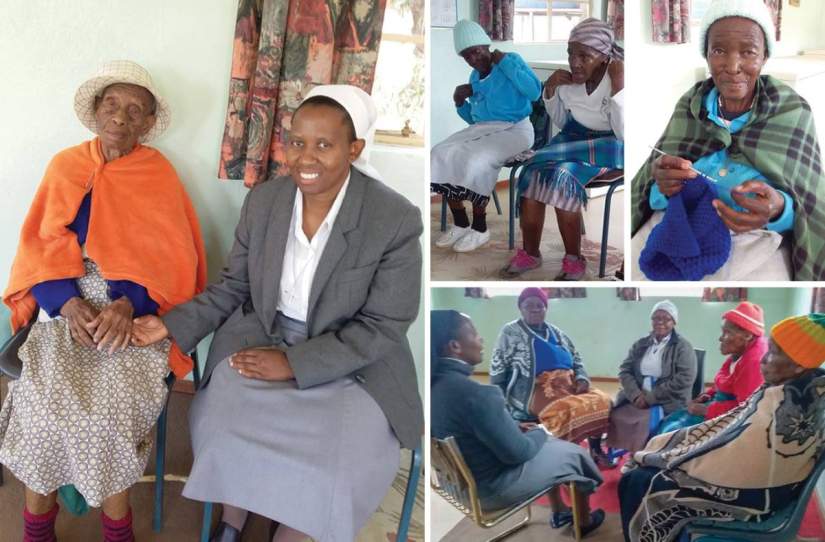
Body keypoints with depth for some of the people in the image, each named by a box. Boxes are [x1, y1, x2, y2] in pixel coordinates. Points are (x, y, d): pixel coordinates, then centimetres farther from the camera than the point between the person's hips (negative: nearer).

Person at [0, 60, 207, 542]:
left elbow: (171, 261, -3)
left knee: (113, 402, -27)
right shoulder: (65, 166, 10)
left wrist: (128, 305, -21)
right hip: (69, 300, 2)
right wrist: (70, 304, -15)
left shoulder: (160, 176, 4)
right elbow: (41, 246, 4)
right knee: (44, 398, -24)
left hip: (135, 307, -2)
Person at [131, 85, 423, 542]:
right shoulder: (262, 200, -4)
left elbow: (383, 327, -14)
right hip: (261, 340, 3)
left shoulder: (396, 219, -17)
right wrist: (172, 325, -8)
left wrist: (294, 364, -20)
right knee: (224, 434, -20)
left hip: (352, 361, -3)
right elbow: (233, 286, 7)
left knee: (335, 471, -24)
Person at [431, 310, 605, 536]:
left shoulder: (435, 384, -7)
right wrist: (539, 433, -4)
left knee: (550, 445, 27)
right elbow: (515, 452, -23)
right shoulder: (472, 393, -34)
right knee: (575, 454, 15)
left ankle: (559, 512, 43)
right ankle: (585, 521, 37)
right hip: (491, 487, -8)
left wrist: (520, 427, 5)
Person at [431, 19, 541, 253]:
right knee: (439, 155, -17)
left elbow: (535, 92, -19)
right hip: (481, 129, 7)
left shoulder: (511, 60, -3)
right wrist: (460, 102, 2)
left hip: (513, 130, -7)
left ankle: (479, 228, -17)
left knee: (474, 162, -33)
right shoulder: (475, 76, 15)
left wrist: (505, 62, -16)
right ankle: (460, 224, -9)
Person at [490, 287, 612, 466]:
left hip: (569, 384, 6)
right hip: (538, 388, -5)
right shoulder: (510, 332, 5)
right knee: (566, 411, -35)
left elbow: (577, 361, 22)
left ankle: (596, 447, -11)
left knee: (602, 401, -20)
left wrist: (582, 378, 2)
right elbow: (497, 369, 3)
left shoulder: (557, 333, 21)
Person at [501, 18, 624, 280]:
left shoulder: (621, 77, -19)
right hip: (575, 139, 5)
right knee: (534, 171, -23)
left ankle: (574, 259, -15)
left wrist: (618, 86, -32)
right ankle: (530, 253, -9)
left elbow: (625, 136, -25)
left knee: (563, 174, -32)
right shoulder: (571, 77, -5)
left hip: (610, 148, -5)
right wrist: (550, 90, -9)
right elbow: (561, 123, 8)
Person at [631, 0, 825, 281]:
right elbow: (653, 194, 6)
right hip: (674, 229, 2)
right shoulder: (689, 106, 8)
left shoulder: (793, 113, 2)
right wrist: (662, 183, -17)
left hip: (756, 240, -1)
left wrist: (779, 210, -21)